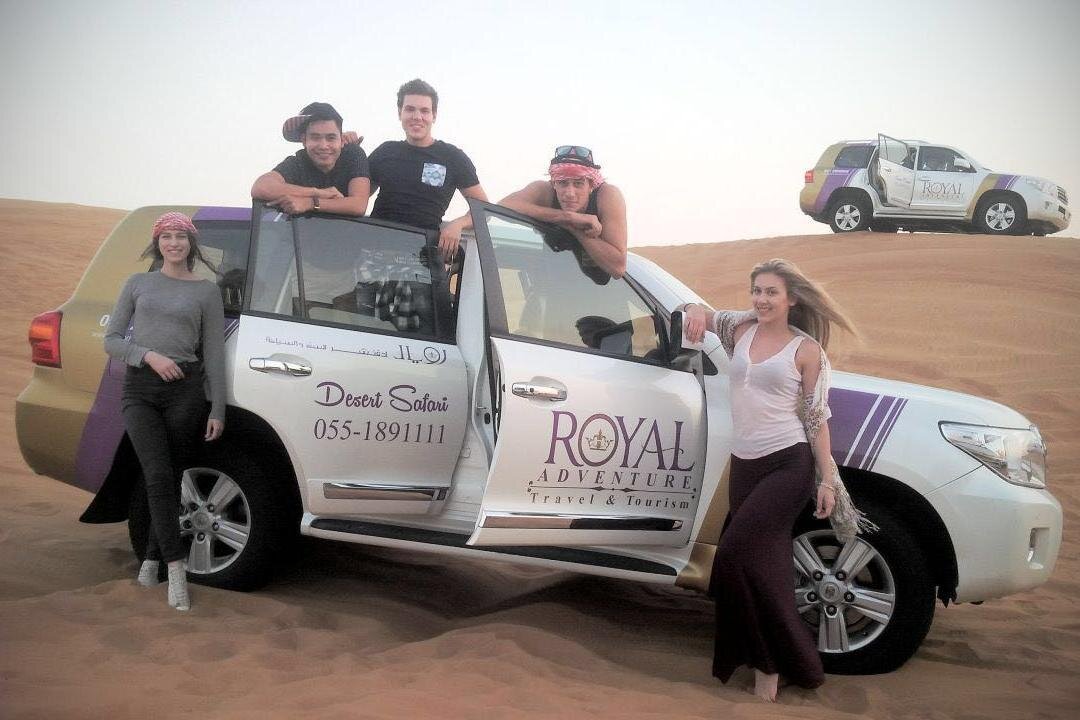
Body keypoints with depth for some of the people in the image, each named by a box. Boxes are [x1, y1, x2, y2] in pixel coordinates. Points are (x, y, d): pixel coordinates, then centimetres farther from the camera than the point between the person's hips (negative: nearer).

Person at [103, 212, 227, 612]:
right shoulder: (138, 283, 12)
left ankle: (152, 559, 20)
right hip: (140, 388, 0)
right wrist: (149, 356, -9)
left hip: (185, 390, 0)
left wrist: (218, 410, 1)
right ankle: (176, 569, -14)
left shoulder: (206, 290, 9)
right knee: (159, 476, -14)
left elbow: (214, 354, 6)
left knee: (170, 481, 3)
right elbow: (112, 339, 10)